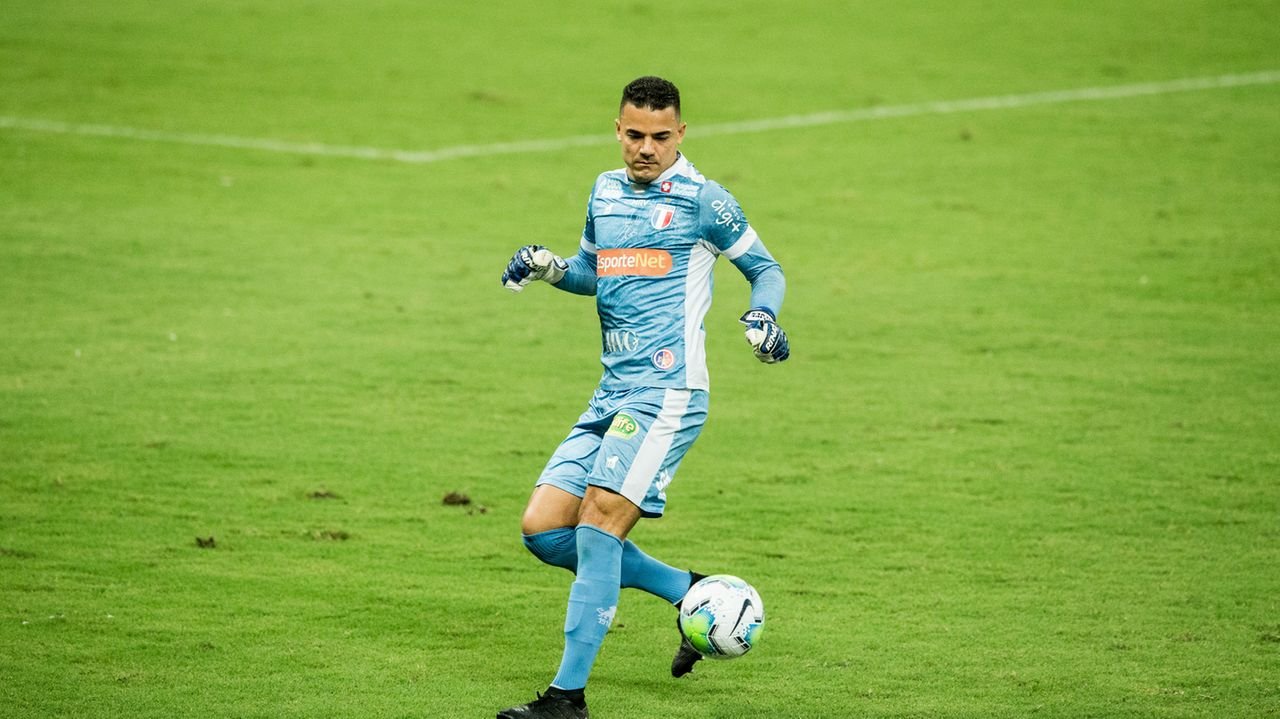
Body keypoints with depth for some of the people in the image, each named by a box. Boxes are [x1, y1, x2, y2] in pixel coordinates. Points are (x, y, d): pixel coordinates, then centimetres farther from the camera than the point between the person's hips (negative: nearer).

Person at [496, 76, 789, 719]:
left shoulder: (701, 200, -3)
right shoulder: (605, 193, 15)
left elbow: (765, 268, 7)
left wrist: (762, 316, -13)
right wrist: (549, 268, 9)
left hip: (667, 390, -8)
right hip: (612, 393, 8)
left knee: (599, 517, -19)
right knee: (542, 528, 0)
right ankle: (691, 592, 14)